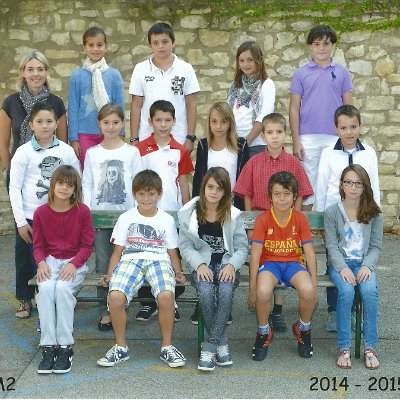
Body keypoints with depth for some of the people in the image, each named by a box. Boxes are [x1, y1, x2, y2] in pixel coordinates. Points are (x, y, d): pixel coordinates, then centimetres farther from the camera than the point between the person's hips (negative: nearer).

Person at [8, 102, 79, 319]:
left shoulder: (66, 151, 0)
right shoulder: (24, 152, -4)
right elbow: (14, 188, -5)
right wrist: (20, 222, -8)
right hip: (29, 218, -1)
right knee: (25, 261, 8)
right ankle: (25, 300, 27)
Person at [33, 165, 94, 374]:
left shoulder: (83, 211, -2)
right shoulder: (41, 213, 4)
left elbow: (87, 245, -2)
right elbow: (38, 246, 7)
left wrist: (73, 264, -19)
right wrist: (41, 262, -14)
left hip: (75, 262, -2)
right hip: (50, 261, 2)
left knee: (63, 287, -33)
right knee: (45, 288, -31)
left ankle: (65, 347, -25)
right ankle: (48, 346, -27)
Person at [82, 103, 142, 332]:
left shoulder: (132, 152, 2)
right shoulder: (92, 153, 7)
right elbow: (87, 185, 8)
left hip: (125, 215, -1)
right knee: (103, 264, 2)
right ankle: (106, 311, 10)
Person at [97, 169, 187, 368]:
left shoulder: (167, 220, 14)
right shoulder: (126, 218, 13)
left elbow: (172, 252, 15)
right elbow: (117, 251, 12)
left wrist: (178, 272, -3)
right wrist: (109, 275, -2)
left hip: (158, 260, 0)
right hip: (130, 260, 1)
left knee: (166, 295, -33)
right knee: (115, 296, -30)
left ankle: (167, 347, -11)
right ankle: (121, 347, -8)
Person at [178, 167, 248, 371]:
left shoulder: (233, 215, 4)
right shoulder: (189, 213, 3)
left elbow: (242, 247, 4)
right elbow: (185, 247, 1)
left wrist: (231, 265, -15)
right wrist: (199, 264, -16)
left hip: (226, 264, 0)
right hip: (201, 264, 0)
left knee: (226, 290, -33)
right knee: (205, 291, -32)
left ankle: (210, 346, -23)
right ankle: (220, 342, -13)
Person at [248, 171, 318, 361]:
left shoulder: (300, 219, -2)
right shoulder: (263, 219, -7)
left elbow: (309, 252, 0)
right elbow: (255, 254, -9)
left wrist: (314, 286, -5)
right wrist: (252, 288, -12)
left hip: (293, 262, 1)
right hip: (269, 262, -1)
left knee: (308, 290, -30)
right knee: (263, 291, -34)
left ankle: (303, 329, 3)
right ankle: (263, 333, -4)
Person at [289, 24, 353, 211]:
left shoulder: (342, 72, 6)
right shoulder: (301, 73, 4)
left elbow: (348, 107, 8)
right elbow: (294, 108, 3)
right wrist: (296, 141, -5)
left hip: (335, 139, 1)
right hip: (308, 139, -1)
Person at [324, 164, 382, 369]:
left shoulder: (373, 213, 6)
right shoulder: (332, 212, 2)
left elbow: (376, 246, 5)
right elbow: (332, 246, -2)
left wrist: (367, 266, -13)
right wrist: (343, 268, -17)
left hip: (364, 263, 1)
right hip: (339, 264, -1)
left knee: (369, 291, -29)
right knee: (346, 291, -31)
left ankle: (370, 347, -19)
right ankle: (344, 347, -21)